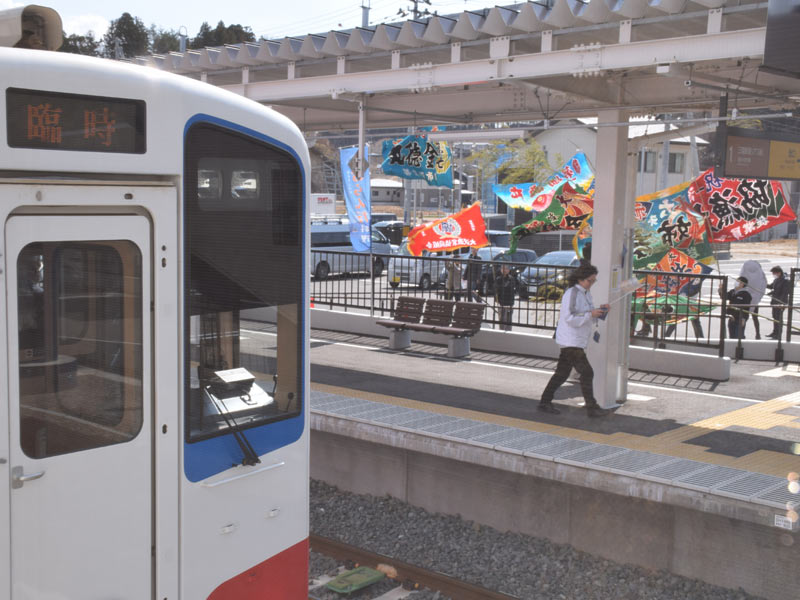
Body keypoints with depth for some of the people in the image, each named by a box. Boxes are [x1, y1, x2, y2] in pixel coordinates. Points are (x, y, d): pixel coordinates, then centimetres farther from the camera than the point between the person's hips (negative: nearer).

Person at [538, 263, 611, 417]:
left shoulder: (586, 294, 15)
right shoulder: (571, 294, -14)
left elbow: (590, 319, 20)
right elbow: (570, 318, -21)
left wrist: (599, 311, 2)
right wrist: (591, 314, -22)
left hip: (578, 341, 9)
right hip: (571, 341, -9)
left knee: (562, 373, 12)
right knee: (586, 373, -9)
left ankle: (545, 402, 19)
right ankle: (592, 408, -5)